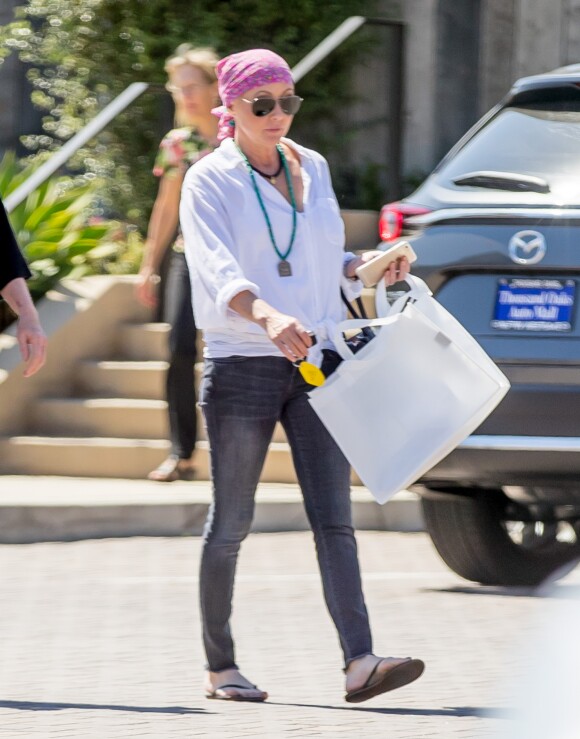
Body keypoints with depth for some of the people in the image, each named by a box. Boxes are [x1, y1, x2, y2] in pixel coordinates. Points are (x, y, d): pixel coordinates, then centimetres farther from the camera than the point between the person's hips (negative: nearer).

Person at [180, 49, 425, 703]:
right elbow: (216, 267, -21)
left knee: (333, 518, -7)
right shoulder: (209, 181, -4)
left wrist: (370, 267, 1)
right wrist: (268, 316, -39)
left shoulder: (312, 168, 13)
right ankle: (220, 668, 16)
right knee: (231, 524, 4)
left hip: (317, 361, 4)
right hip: (242, 366, -4)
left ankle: (359, 663, -17)